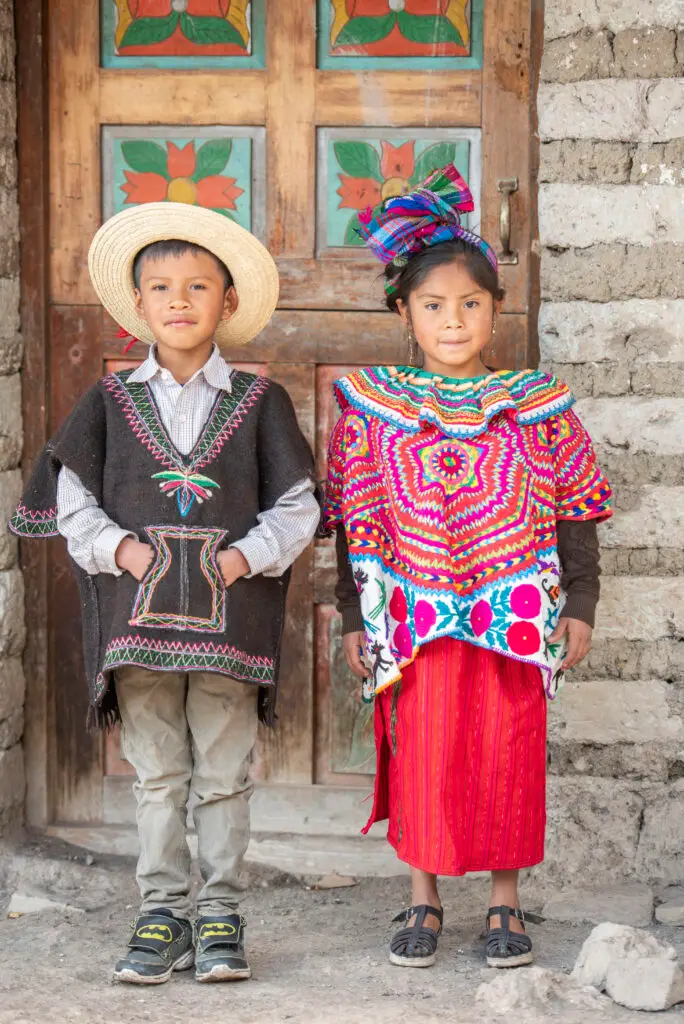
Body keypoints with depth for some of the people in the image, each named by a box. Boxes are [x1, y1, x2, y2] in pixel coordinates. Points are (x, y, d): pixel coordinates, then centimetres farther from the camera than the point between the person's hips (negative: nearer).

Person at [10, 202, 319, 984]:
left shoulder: (258, 403, 4)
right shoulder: (111, 402, 7)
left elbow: (298, 506, 4)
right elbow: (71, 501, 7)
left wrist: (249, 554, -10)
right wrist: (118, 547, -9)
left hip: (229, 617, -1)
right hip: (139, 616, 1)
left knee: (223, 777, 5)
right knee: (157, 776, 7)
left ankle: (220, 918, 14)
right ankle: (162, 915, 15)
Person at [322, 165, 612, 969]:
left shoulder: (536, 406, 3)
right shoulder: (374, 408, 2)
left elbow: (574, 510, 7)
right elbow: (353, 519, 5)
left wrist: (579, 605, 4)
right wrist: (354, 616, 3)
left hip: (514, 617, 0)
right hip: (414, 619, 0)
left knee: (509, 754, 4)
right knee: (420, 754, 3)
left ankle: (504, 901, 18)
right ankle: (424, 898, 19)